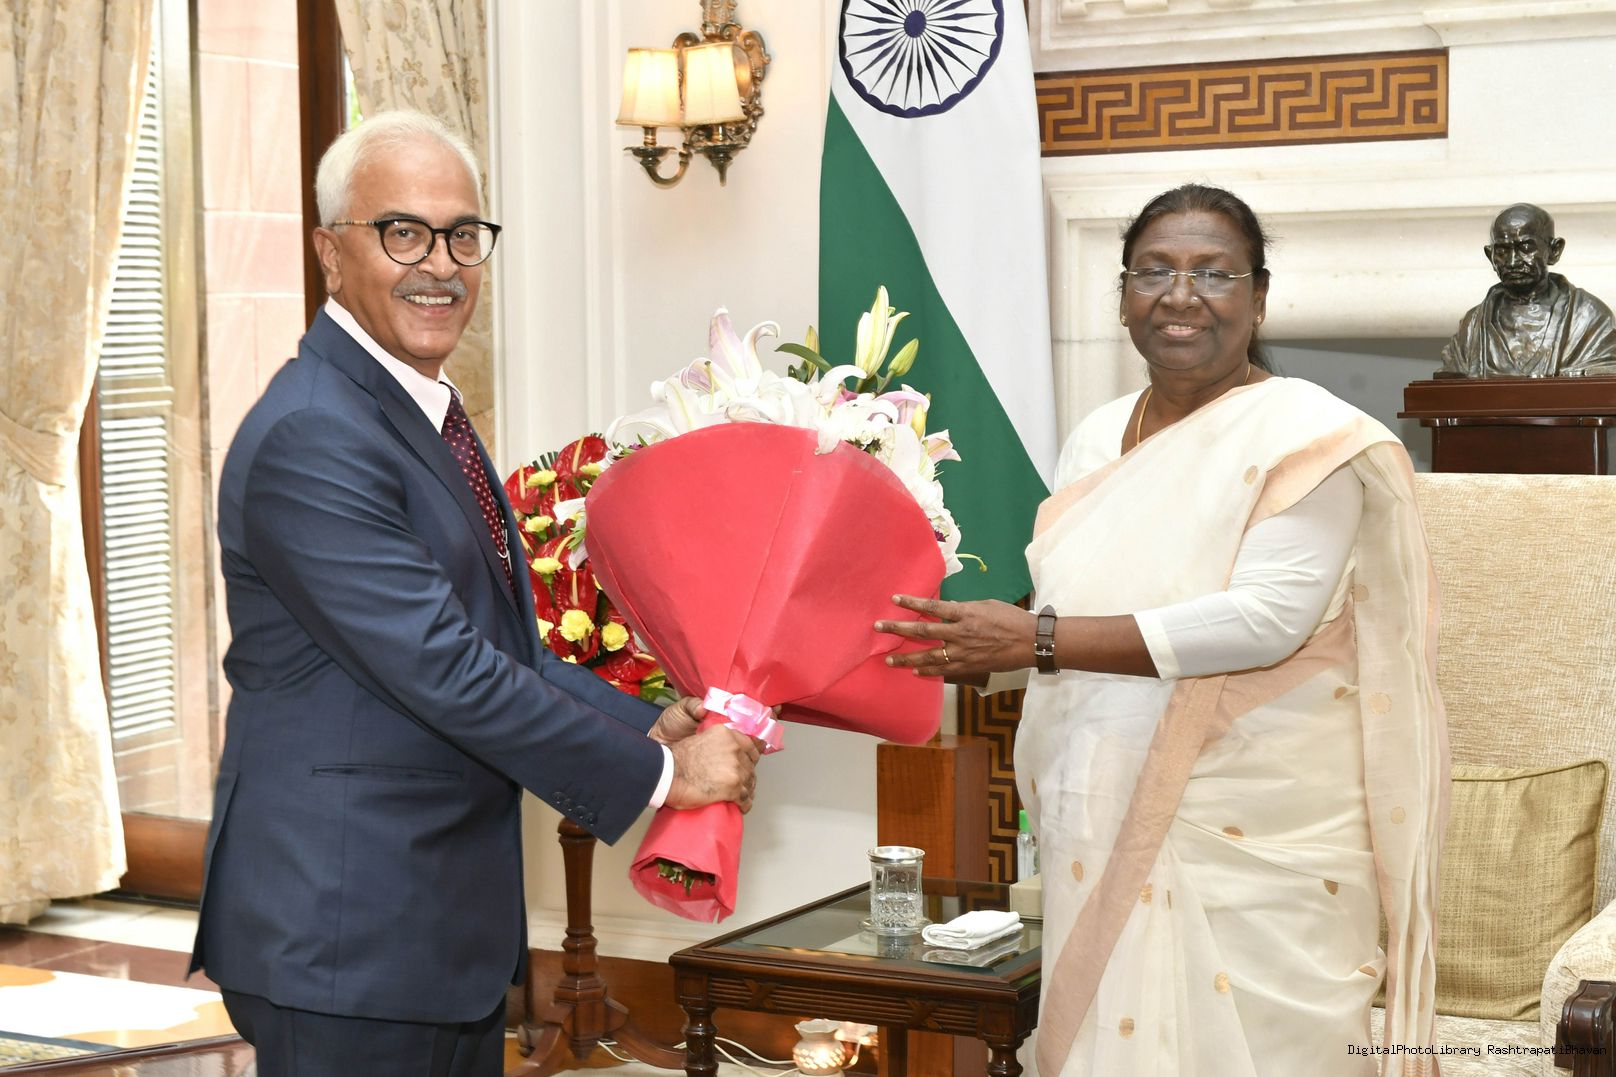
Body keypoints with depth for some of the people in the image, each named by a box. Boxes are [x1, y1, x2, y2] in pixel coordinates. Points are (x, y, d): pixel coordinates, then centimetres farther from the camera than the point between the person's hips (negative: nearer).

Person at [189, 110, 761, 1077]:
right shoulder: (308, 440, -19)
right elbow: (447, 672, -22)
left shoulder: (429, 417, 14)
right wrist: (658, 773, -15)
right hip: (345, 944, -10)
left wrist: (646, 727, 0)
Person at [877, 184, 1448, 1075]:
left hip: (1253, 843, -6)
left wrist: (1037, 640, -22)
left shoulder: (1308, 435, -9)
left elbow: (1268, 617, -21)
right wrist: (983, 650, -2)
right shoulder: (1097, 437, 11)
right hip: (1107, 828, 6)